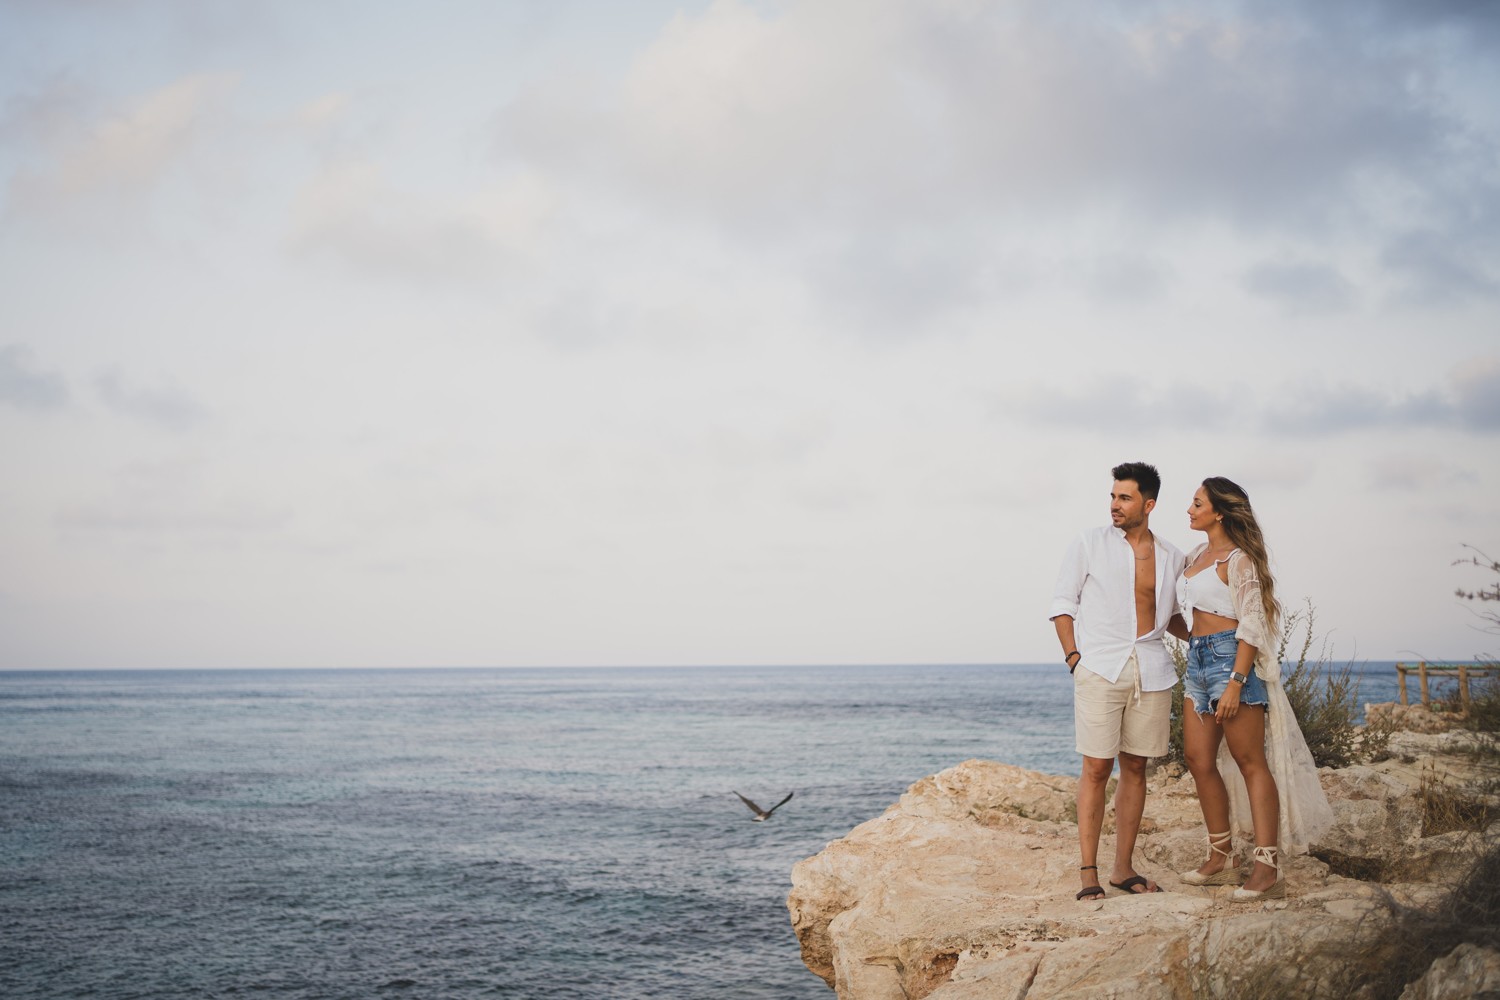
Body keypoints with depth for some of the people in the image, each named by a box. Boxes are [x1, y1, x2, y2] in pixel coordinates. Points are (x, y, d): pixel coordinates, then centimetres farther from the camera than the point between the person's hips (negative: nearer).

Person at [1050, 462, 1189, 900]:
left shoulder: (1171, 557, 10)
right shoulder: (1089, 543, 1)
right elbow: (1062, 602, 4)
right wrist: (1073, 656, -7)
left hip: (1151, 671, 4)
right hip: (1100, 668, -3)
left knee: (1135, 768, 7)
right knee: (1097, 768, -6)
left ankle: (1123, 867, 14)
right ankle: (1088, 871, -2)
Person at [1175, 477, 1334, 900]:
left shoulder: (1238, 559, -10)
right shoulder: (1197, 555, 16)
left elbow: (1251, 624, -16)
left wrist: (1236, 681, -22)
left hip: (1230, 656, -9)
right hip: (1198, 659, 9)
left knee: (1250, 761, -9)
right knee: (1199, 759, 6)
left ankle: (1268, 869, -10)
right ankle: (1221, 859, 15)